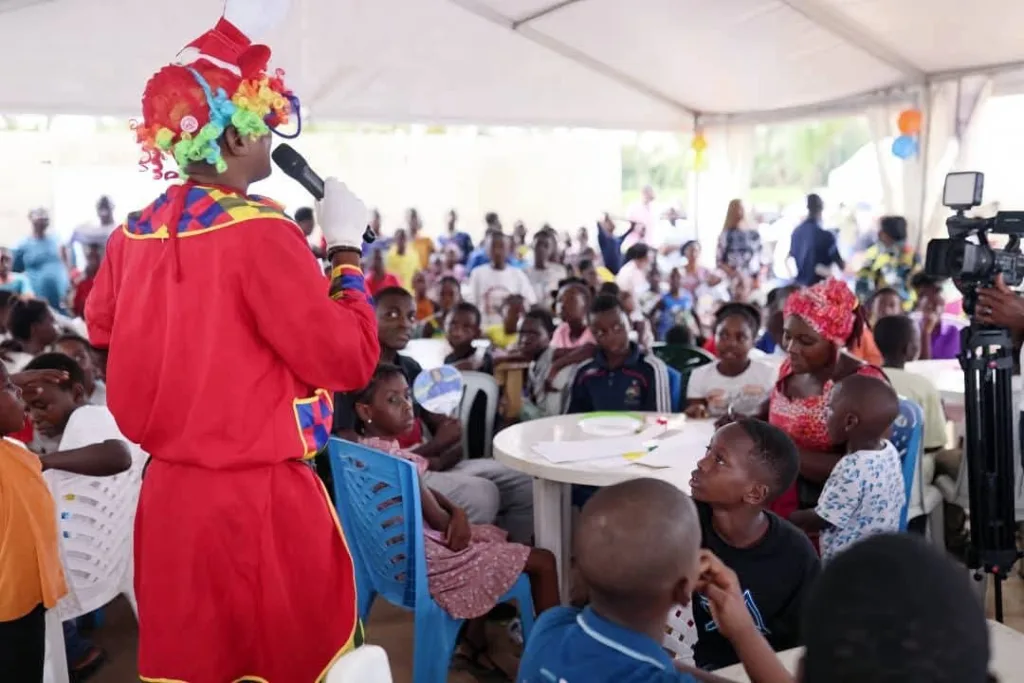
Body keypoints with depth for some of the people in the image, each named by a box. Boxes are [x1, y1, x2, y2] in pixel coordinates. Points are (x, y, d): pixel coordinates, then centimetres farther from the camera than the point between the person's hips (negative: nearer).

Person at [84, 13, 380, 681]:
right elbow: (349, 359, -15)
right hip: (259, 499, -6)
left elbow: (102, 328, 22)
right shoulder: (259, 231, -17)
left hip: (168, 494, 7)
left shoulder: (134, 236, 4)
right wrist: (346, 250, -5)